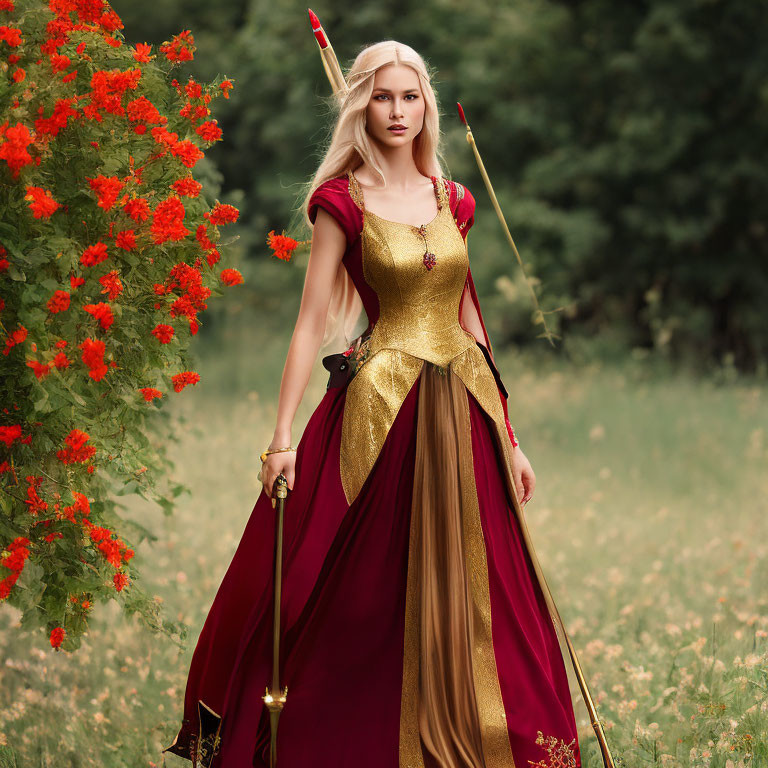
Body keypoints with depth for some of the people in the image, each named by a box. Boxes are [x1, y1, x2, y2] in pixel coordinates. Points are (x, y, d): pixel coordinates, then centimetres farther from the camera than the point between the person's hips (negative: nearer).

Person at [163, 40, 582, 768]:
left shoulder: (451, 200, 11)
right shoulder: (344, 202, -3)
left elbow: (469, 318, 14)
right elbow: (312, 321, -7)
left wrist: (506, 435, 12)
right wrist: (282, 438, -14)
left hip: (463, 411, 5)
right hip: (382, 408, -5)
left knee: (474, 594, 6)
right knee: (363, 600, -1)